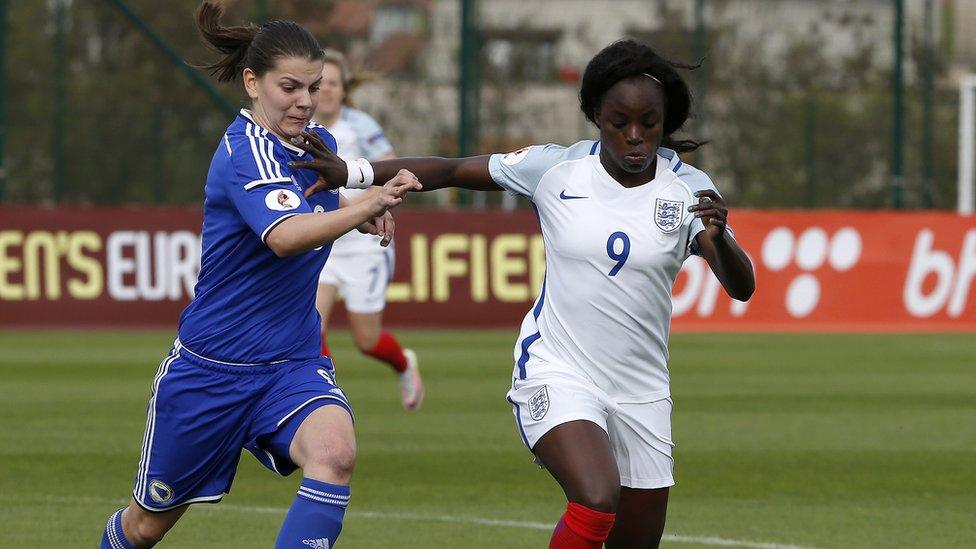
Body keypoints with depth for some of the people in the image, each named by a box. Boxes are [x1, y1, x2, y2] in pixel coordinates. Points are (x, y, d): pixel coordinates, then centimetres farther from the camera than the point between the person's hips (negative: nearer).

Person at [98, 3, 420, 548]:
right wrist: (368, 206, -56)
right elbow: (284, 236, -41)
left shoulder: (319, 142, 2)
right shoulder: (246, 151, -21)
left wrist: (364, 208, 4)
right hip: (210, 367, -5)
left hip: (294, 365, 5)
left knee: (335, 451, -30)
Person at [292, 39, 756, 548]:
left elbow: (741, 287, -13)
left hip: (641, 392, 3)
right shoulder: (555, 169, -5)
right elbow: (451, 170, 3)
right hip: (555, 374, -3)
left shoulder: (688, 189, -4)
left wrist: (717, 236, -35)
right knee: (596, 503, -30)